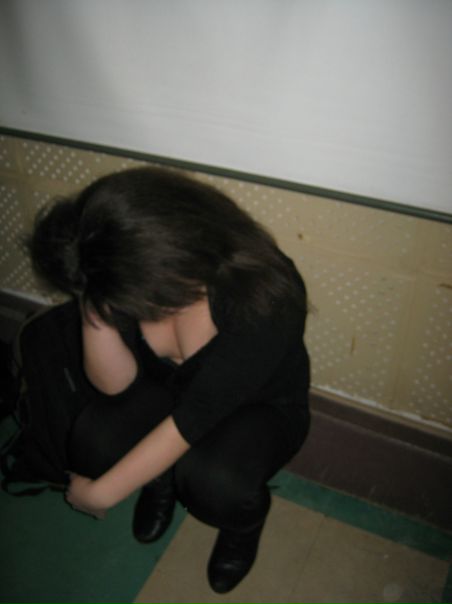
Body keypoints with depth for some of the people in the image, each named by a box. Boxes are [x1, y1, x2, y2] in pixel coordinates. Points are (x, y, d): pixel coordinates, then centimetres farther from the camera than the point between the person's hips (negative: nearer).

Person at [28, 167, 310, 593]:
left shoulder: (265, 296, -38)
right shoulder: (125, 275, -24)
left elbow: (196, 417, -33)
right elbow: (115, 383, -18)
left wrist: (100, 493, -25)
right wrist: (94, 306, -36)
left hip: (259, 407, -3)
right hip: (168, 388, 4)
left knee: (213, 483, -33)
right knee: (91, 441, -24)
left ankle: (246, 519, 6)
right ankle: (161, 475, 12)